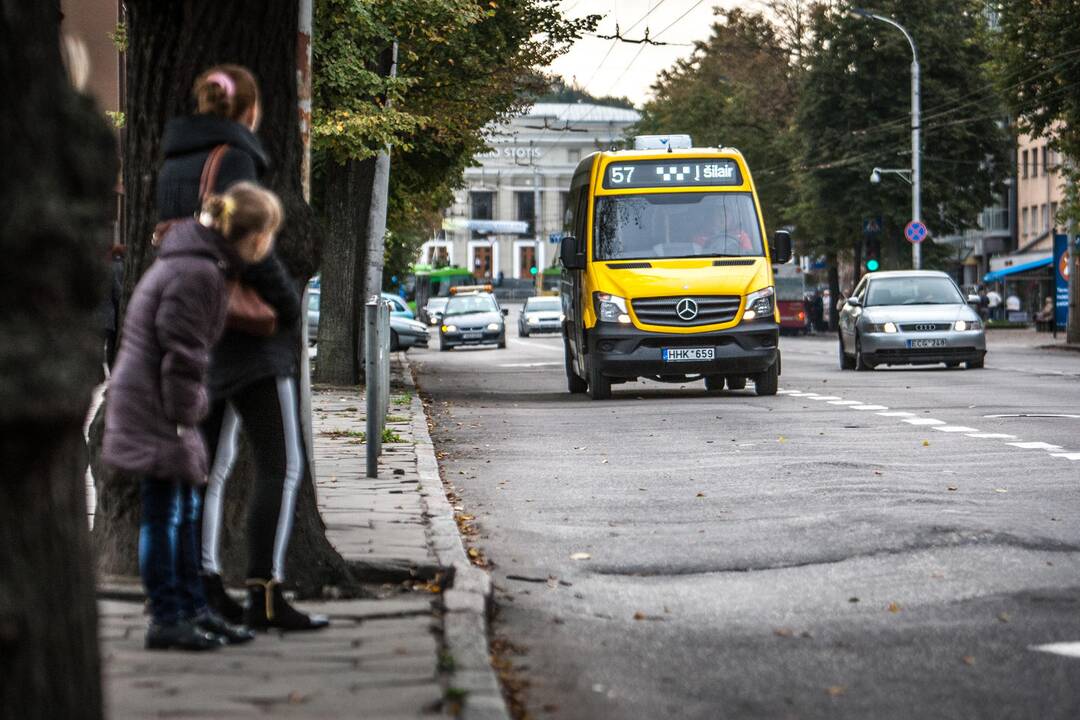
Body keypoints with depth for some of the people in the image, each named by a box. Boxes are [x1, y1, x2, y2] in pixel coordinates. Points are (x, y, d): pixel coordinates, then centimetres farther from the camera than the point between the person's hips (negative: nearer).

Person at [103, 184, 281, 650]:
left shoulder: (201, 262, 11)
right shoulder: (197, 273, -21)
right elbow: (182, 354, -21)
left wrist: (187, 415, 18)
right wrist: (183, 420, -16)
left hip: (153, 406, 10)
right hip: (154, 407, -10)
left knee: (185, 511, 15)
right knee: (164, 514, -4)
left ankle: (193, 611, 22)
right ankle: (167, 620, 2)